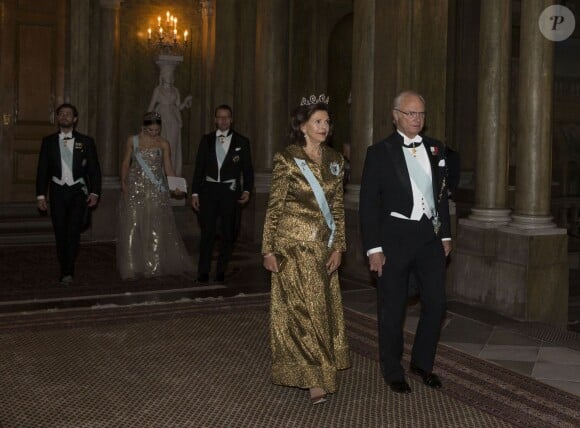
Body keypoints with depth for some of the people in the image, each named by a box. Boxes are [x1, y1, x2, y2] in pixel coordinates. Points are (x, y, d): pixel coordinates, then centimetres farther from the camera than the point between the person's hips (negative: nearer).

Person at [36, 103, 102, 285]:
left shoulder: (86, 141, 5)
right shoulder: (48, 141, 9)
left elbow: (94, 169, 5)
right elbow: (42, 169, 8)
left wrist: (94, 192, -5)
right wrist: (41, 195, 1)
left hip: (78, 191, -2)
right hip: (57, 191, 2)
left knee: (73, 231, -13)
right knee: (60, 233, 3)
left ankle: (68, 272, -12)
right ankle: (66, 271, 12)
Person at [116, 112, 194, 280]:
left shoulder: (163, 144, 4)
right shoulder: (132, 141, 4)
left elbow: (168, 167, 2)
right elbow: (126, 163, 7)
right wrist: (123, 183, -5)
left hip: (156, 190, 0)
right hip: (135, 188, 0)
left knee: (157, 228, 0)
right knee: (132, 226, -2)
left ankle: (154, 266, 9)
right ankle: (132, 267, 6)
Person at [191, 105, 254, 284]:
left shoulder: (242, 141, 4)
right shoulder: (206, 140, 7)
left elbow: (247, 168, 5)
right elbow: (199, 167, 7)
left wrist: (247, 190, -6)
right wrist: (195, 192, 4)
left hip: (230, 190, 0)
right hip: (209, 189, 0)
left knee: (228, 234, 5)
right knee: (207, 232, 0)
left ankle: (221, 272, 16)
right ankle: (203, 272, 7)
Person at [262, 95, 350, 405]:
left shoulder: (334, 160, 8)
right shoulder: (287, 159, -7)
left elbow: (337, 206, 11)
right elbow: (274, 208, -5)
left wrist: (338, 246, 4)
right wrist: (268, 250, -8)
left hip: (324, 246, 5)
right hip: (293, 244, -5)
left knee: (324, 309, 9)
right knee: (302, 309, -6)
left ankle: (317, 372, 23)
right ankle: (314, 379, 1)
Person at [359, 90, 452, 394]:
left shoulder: (435, 149, 10)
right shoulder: (380, 152, -5)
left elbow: (442, 194, 16)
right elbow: (368, 203, -6)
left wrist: (445, 234, 12)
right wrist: (373, 248, -11)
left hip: (430, 236, 4)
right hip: (395, 238, -4)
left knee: (436, 303, 6)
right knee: (392, 310, 6)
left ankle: (422, 363, 27)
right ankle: (393, 372, 22)